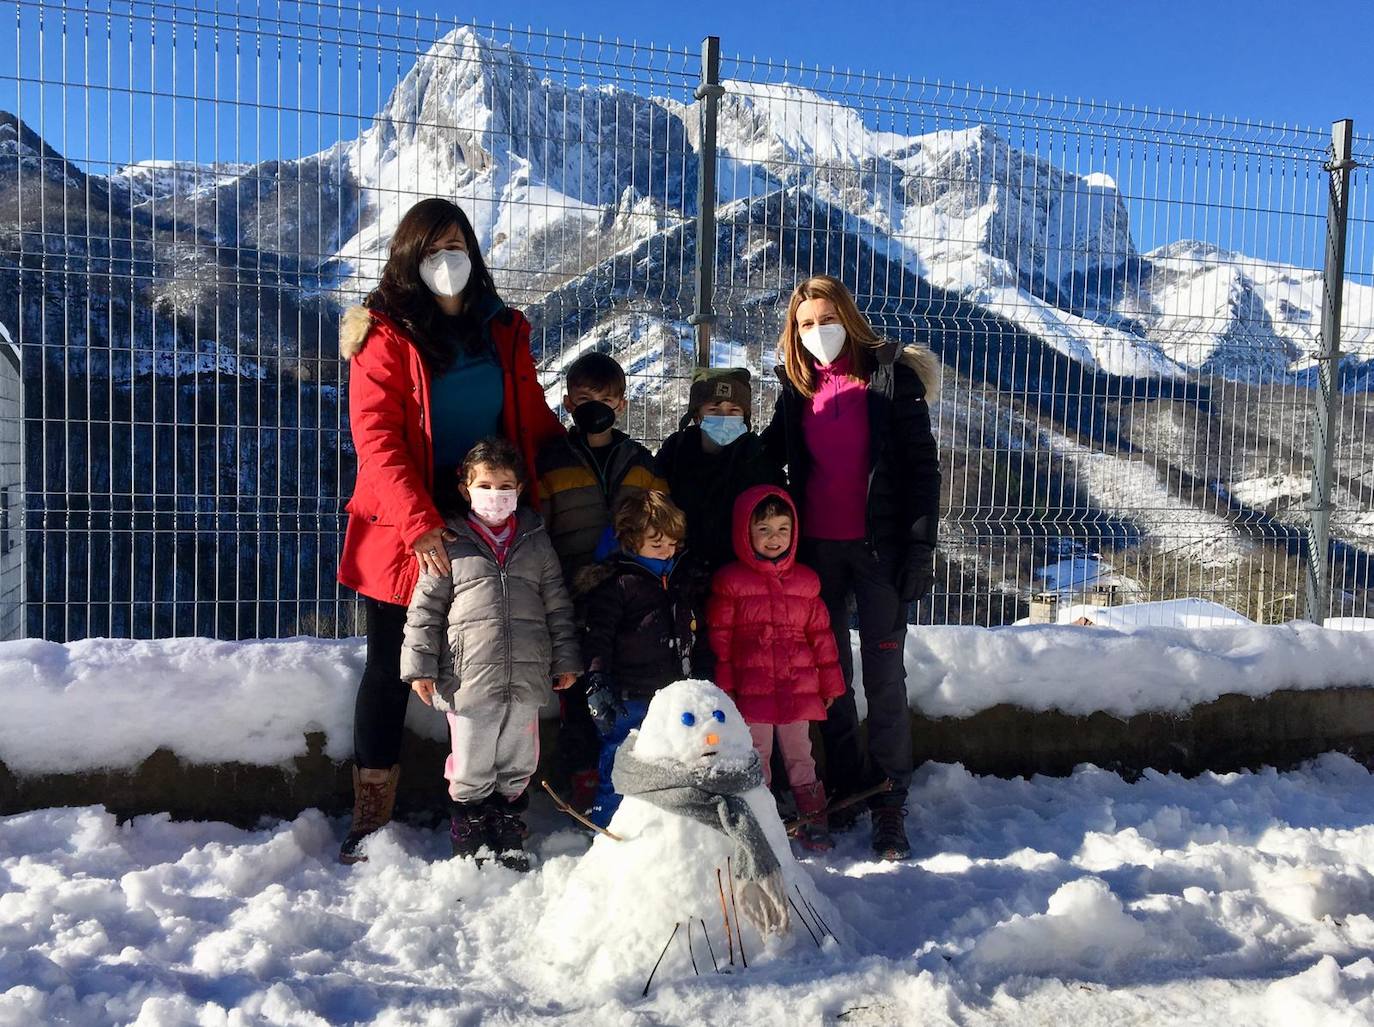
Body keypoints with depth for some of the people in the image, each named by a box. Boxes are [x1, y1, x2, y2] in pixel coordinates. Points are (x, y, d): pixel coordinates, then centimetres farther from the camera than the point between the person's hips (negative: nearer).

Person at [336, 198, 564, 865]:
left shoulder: (504, 332, 11)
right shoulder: (387, 335, -3)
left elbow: (535, 421, 14)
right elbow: (376, 438, -12)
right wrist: (420, 524, -22)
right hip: (407, 533, -3)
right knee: (392, 671, 6)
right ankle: (370, 818, 19)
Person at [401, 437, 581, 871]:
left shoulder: (536, 541, 8)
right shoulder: (450, 543, 1)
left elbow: (558, 604, 11)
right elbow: (425, 608, 2)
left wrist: (566, 660, 10)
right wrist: (420, 665, -3)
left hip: (526, 679, 3)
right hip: (469, 680, -2)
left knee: (518, 764, 14)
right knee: (471, 768, 7)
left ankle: (509, 838, 31)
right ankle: (468, 843, 26)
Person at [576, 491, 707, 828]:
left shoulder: (686, 578, 9)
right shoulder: (616, 582, -11)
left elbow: (695, 636, 21)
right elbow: (597, 636, -15)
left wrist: (704, 679, 22)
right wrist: (597, 683, -22)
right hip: (630, 700, -6)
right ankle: (605, 827, 19)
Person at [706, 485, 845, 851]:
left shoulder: (805, 581, 6)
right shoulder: (730, 581, -3)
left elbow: (821, 634, 11)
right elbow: (719, 639, -2)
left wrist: (829, 682, 11)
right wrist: (723, 689, -5)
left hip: (798, 689, 2)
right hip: (751, 692, -2)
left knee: (799, 753, 13)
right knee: (756, 757, 9)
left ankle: (813, 818, 23)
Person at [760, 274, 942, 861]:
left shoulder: (891, 375, -5)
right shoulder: (797, 386, 7)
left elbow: (922, 466, -6)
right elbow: (769, 452, 20)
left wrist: (919, 549, -11)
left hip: (877, 545, -4)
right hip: (815, 547, 4)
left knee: (883, 675, 1)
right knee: (830, 671, 11)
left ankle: (890, 803, 12)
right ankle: (845, 787, 25)